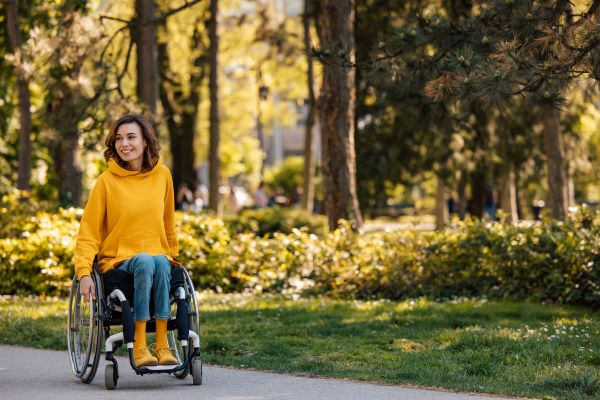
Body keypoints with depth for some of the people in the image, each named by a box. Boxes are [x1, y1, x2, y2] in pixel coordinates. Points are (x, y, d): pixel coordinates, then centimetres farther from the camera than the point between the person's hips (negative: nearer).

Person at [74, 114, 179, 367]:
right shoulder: (107, 181, -4)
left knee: (160, 263, -34)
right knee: (144, 262, -36)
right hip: (118, 258, -2)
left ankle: (162, 344, -33)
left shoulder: (162, 175, 5)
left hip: (158, 254, 2)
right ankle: (139, 346, -34)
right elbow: (88, 232, -3)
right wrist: (84, 273, -14)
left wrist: (173, 256, 24)